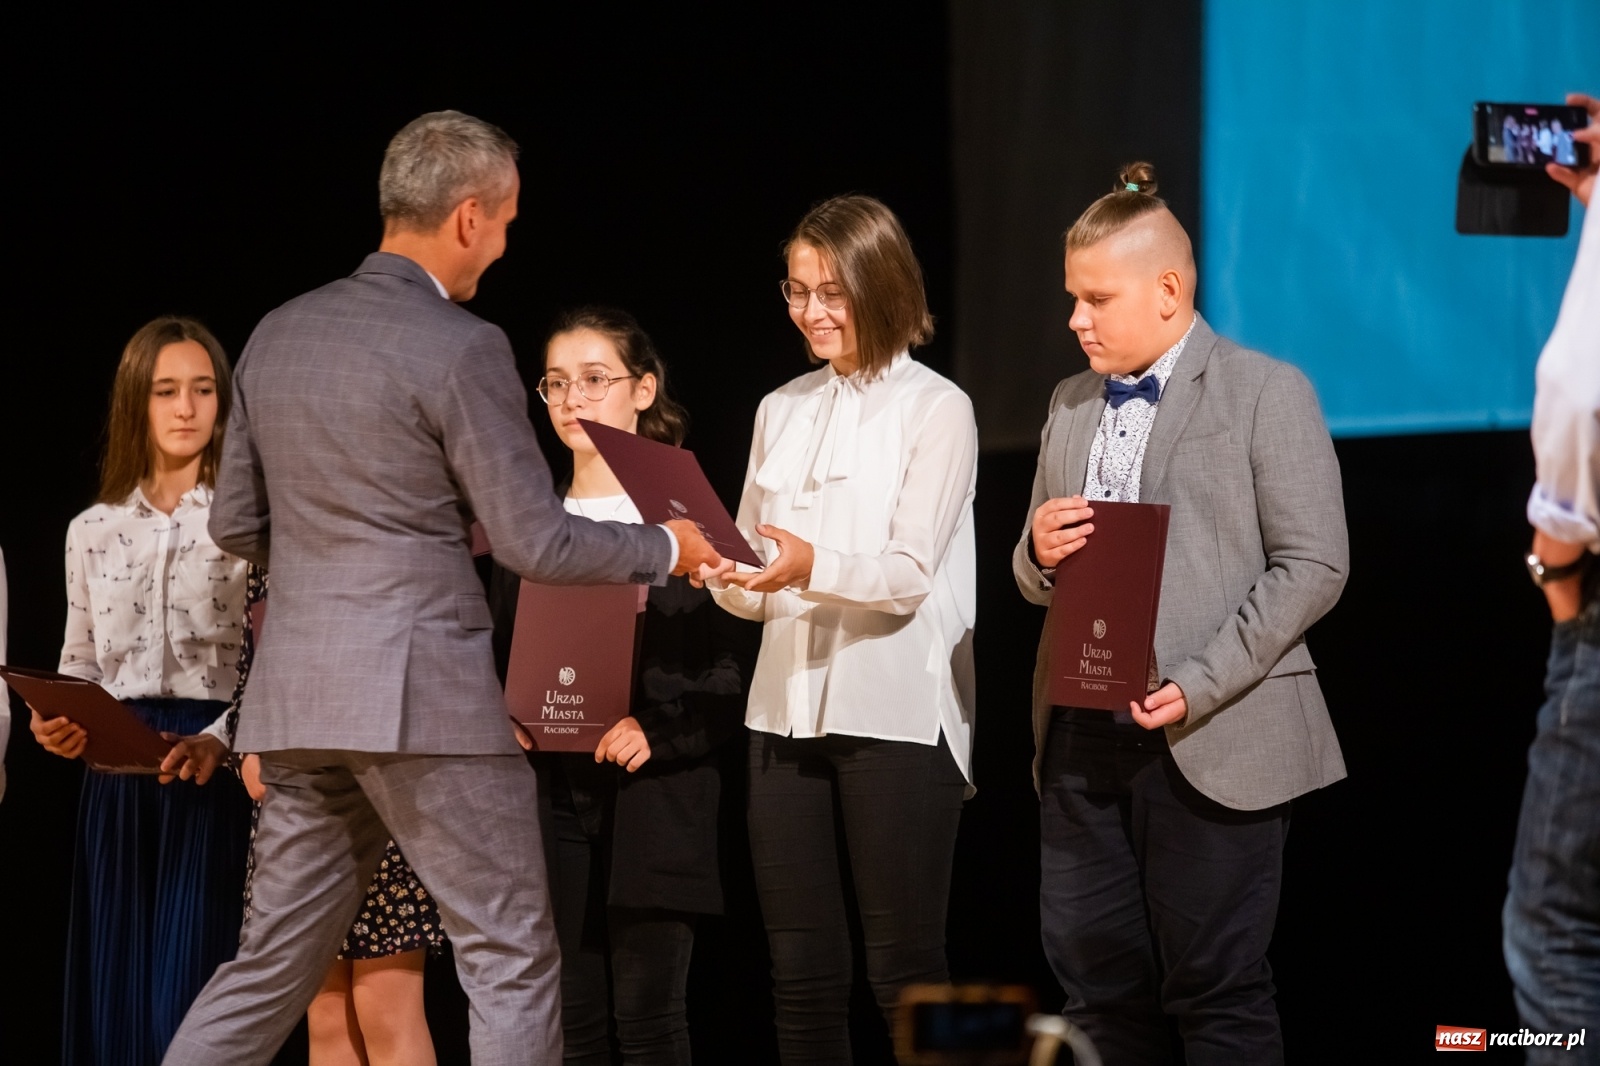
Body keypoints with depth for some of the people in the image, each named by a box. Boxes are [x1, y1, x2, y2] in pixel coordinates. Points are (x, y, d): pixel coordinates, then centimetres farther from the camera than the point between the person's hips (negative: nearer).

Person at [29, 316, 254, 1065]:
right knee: (113, 992, 4)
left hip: (213, 773, -4)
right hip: (117, 776, 4)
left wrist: (216, 742, -20)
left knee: (187, 1000, -9)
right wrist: (58, 723, -3)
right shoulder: (92, 532, 13)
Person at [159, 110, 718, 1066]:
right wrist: (666, 548, 5)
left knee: (273, 966, 13)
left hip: (298, 699, 7)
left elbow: (236, 524, 17)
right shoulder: (460, 349, -11)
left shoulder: (278, 335, 10)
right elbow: (536, 543, -10)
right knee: (513, 964, 1)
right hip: (425, 698, -7)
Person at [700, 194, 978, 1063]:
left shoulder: (936, 409, -2)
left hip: (894, 713, -5)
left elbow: (909, 574, -12)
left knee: (903, 968, -3)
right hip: (787, 709, 6)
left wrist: (811, 566, -29)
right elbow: (760, 593, 15)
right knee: (801, 969, 6)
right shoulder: (780, 411, 15)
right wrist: (715, 568, -7)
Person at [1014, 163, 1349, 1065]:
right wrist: (1040, 556, -2)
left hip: (1210, 743, -6)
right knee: (1096, 985, 5)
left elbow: (1314, 566, -9)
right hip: (1083, 736, 6)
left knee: (1215, 993, -3)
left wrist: (1200, 687, -17)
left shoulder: (1267, 392, -3)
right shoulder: (1072, 405, 17)